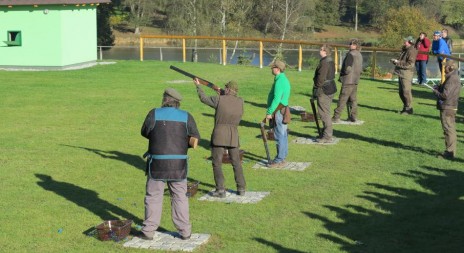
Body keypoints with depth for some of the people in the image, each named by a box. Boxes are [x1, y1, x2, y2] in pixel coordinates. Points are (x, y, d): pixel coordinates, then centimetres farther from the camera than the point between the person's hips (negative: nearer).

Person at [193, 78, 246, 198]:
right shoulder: (240, 101, 2)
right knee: (236, 163, 14)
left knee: (217, 164, 4)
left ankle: (220, 190, -1)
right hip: (233, 135, 4)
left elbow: (203, 98, 6)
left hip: (219, 135, -3)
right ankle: (241, 189, 16)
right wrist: (221, 93, 32)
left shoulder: (219, 99, -7)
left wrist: (198, 85, 21)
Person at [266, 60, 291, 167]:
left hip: (278, 111, -11)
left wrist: (269, 112, -20)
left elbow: (276, 99, -24)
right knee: (283, 135, 14)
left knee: (279, 136, -7)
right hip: (282, 110, 11)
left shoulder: (279, 81, -18)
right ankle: (282, 158, 21)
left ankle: (279, 160, -5)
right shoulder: (284, 79, 15)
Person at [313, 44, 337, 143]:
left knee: (324, 113, -6)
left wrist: (317, 88, -11)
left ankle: (327, 136, -3)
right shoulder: (331, 61, 13)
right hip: (331, 88, 11)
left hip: (324, 90, -11)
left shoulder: (324, 62, -19)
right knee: (326, 113, 18)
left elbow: (321, 77, -22)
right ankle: (328, 134, 25)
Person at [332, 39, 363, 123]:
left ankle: (336, 117, -4)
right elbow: (360, 69, 16)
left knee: (342, 99, -6)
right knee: (353, 99, 12)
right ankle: (353, 116, 13)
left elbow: (347, 69, -19)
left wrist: (341, 73, -3)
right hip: (356, 80, 9)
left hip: (348, 80, -8)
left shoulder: (351, 54, -16)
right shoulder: (359, 55, 11)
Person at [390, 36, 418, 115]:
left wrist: (398, 62, -19)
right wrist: (395, 61, 6)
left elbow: (410, 64, -20)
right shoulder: (404, 50, 17)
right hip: (401, 73, 10)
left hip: (406, 73, -10)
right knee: (401, 92, 14)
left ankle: (409, 109, -2)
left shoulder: (411, 51, -12)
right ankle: (405, 107, 25)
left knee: (406, 91, -9)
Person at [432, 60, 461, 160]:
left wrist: (435, 91, -8)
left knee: (449, 130, -6)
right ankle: (451, 151, 22)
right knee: (451, 130, 15)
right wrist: (439, 88, 6)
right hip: (451, 108, 11)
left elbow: (445, 95, -24)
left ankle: (449, 152, -3)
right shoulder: (454, 78, 13)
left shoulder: (452, 79, -19)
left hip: (447, 109, -11)